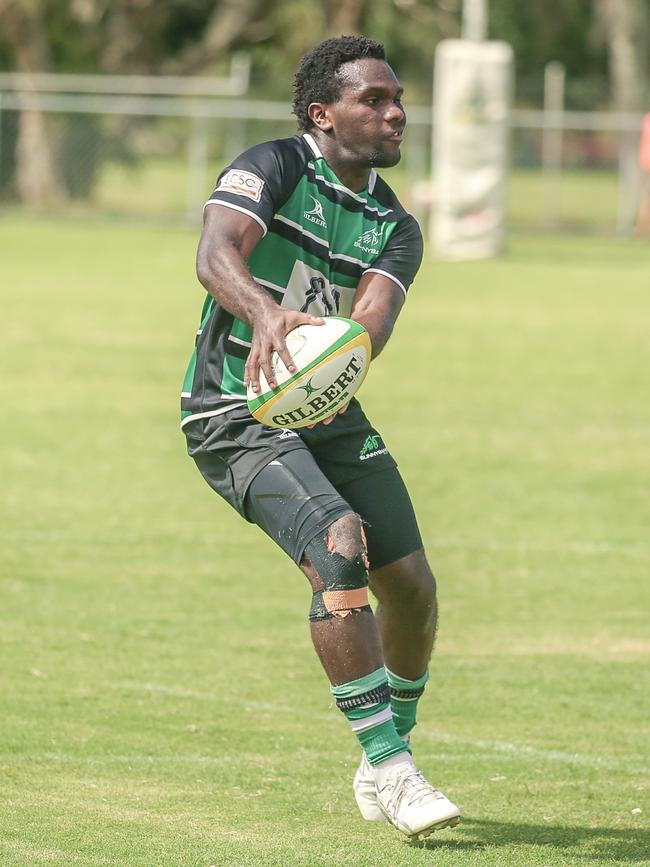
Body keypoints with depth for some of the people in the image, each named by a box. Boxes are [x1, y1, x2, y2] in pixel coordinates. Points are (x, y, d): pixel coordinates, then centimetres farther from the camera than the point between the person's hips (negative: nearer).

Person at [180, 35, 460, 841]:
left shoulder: (394, 228, 6)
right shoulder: (272, 168, -10)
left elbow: (373, 318, -15)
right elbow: (215, 254, -29)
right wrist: (264, 314, -50)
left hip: (328, 413, 7)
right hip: (234, 415, -7)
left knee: (411, 585, 2)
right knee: (340, 548, -26)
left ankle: (385, 759, 25)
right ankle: (390, 771, -22)